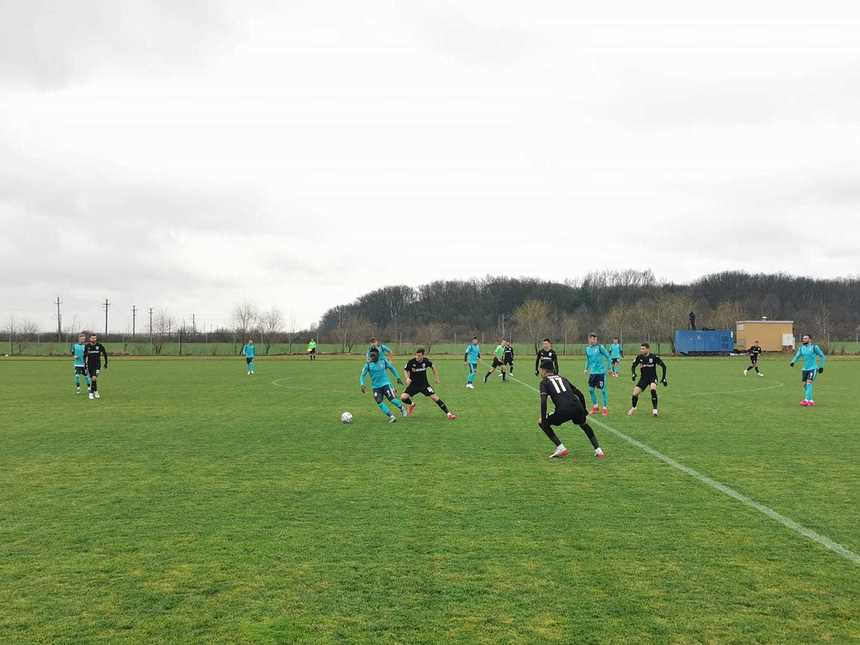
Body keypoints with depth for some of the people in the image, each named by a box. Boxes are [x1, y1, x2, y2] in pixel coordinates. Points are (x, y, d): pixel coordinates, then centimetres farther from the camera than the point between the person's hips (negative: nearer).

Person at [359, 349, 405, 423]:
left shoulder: (383, 360, -2)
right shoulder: (368, 364, -5)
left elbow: (391, 368, 14)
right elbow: (363, 375, -2)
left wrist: (398, 378, 16)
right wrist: (362, 384, -19)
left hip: (386, 384, -1)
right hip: (376, 386, 1)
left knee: (392, 399, -11)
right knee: (380, 403, -12)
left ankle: (401, 408, 19)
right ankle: (391, 416, -3)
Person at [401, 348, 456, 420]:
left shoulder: (426, 361, -13)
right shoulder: (411, 362, -17)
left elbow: (433, 367, 9)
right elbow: (405, 370, 1)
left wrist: (437, 378, 9)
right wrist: (407, 378, -18)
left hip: (424, 384, 0)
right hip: (413, 385, 0)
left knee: (435, 397, -13)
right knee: (403, 397, -18)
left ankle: (448, 413, -4)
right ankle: (411, 405, 18)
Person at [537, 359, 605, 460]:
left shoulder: (544, 382, 14)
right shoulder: (562, 379, 29)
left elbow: (543, 401, -3)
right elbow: (580, 394, 28)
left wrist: (543, 419, 0)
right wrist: (584, 413, 34)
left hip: (563, 410, -5)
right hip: (577, 407, 5)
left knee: (543, 423, 17)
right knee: (584, 424, 36)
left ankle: (561, 449, 7)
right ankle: (598, 450, 27)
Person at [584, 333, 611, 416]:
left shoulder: (600, 347, -9)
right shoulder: (587, 348, 6)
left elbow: (608, 356, -4)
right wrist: (586, 368, 14)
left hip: (601, 372, -5)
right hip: (592, 372, 5)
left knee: (603, 390, -4)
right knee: (591, 389, 6)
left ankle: (605, 408, 7)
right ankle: (595, 407, 24)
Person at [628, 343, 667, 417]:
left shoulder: (654, 357, -15)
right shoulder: (639, 357, -7)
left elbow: (663, 366, -5)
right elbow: (633, 366, 7)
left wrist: (663, 378, -6)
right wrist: (634, 374, -12)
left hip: (653, 377, -3)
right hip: (643, 378, 3)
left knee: (653, 389, -33)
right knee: (635, 393, -9)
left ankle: (654, 409, -21)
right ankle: (633, 408, 21)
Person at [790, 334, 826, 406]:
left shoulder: (814, 347, -6)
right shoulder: (801, 348, 9)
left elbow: (822, 356, 0)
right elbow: (797, 356, 5)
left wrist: (821, 366, -2)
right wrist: (793, 362, -16)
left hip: (813, 369, -6)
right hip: (805, 369, 6)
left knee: (809, 383, -19)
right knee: (805, 385, 5)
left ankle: (806, 400, -24)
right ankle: (811, 401, 19)